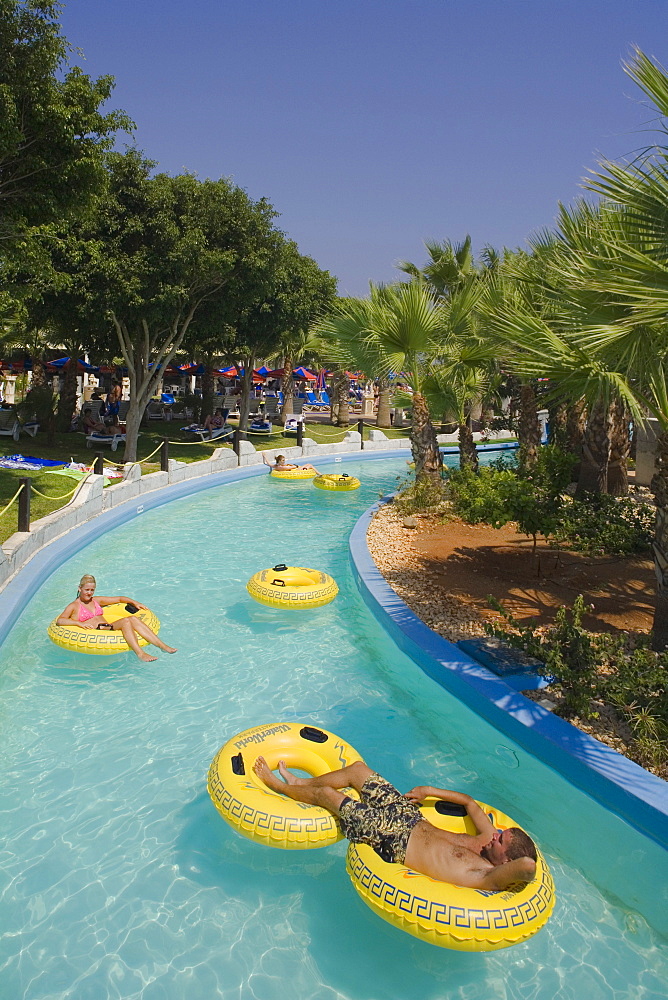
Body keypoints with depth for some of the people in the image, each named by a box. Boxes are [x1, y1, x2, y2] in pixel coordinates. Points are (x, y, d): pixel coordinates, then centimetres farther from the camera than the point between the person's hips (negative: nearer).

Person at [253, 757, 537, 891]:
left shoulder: (486, 876, -28)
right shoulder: (489, 836, -7)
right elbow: (469, 801, 8)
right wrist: (430, 791, 6)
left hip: (393, 840, -7)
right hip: (411, 818, 7)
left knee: (327, 794, 2)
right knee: (357, 768, 12)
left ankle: (279, 785, 34)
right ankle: (302, 782, 41)